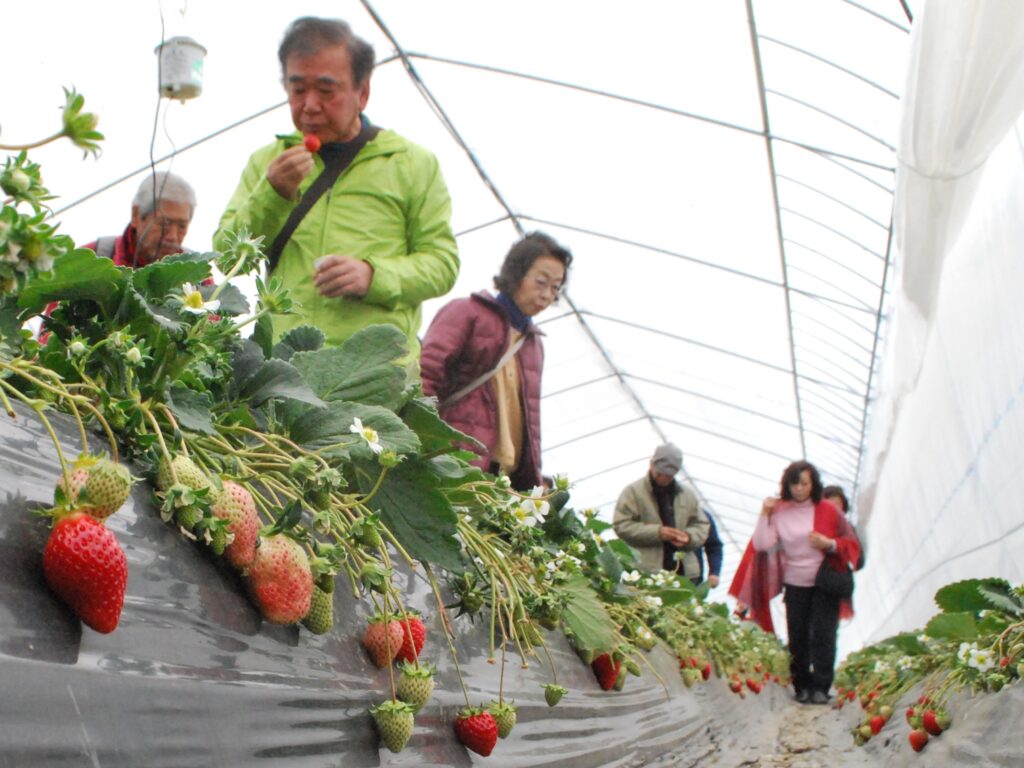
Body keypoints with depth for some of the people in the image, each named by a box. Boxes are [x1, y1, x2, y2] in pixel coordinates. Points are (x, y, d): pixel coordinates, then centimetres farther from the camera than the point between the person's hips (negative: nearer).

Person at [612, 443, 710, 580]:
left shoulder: (687, 494, 16)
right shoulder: (633, 492, 1)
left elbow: (702, 524, 22)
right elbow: (621, 525, -6)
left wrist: (689, 536, -3)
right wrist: (657, 532, -15)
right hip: (646, 571, -5)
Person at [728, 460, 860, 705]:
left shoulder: (827, 510, -3)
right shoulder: (778, 511, -2)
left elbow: (851, 543, 1)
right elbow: (761, 545, -12)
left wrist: (829, 544, -17)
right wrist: (765, 514, -16)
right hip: (795, 584, 2)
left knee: (822, 636, -7)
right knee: (797, 638, 3)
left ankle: (821, 688, -3)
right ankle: (802, 687, 13)